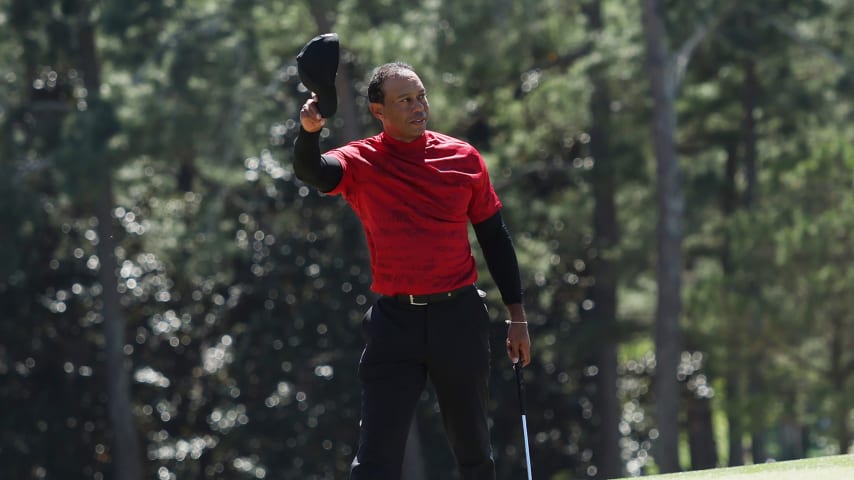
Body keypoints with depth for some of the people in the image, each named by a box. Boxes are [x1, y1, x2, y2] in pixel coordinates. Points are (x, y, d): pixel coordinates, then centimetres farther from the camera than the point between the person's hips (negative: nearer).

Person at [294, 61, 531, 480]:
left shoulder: (463, 158, 4)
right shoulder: (361, 163, -2)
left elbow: (494, 237, 11)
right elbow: (311, 171, -23)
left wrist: (517, 315, 9)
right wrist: (309, 131, -46)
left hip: (459, 319, 2)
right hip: (394, 320, -2)